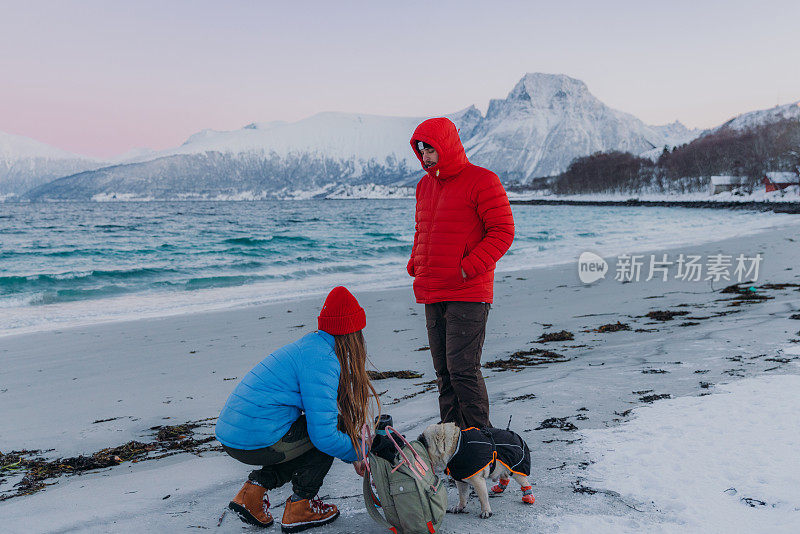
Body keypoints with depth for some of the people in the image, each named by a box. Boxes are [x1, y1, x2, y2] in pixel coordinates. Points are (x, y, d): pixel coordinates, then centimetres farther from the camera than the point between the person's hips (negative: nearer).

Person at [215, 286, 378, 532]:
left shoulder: (311, 345, 14)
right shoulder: (321, 361, -16)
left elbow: (320, 416, 25)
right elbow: (323, 434, -18)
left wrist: (355, 451, 21)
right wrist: (357, 453, 0)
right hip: (256, 441, -9)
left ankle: (254, 489, 17)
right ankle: (299, 507, 10)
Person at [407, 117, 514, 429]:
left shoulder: (481, 181, -6)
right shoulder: (425, 185, 17)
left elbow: (503, 232, -10)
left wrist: (470, 267, -16)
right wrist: (415, 264, 10)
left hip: (468, 296, -7)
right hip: (432, 296, 7)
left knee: (463, 369, -10)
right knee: (444, 372, 11)